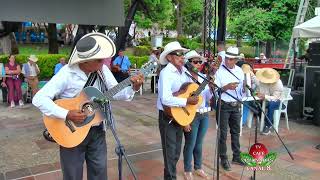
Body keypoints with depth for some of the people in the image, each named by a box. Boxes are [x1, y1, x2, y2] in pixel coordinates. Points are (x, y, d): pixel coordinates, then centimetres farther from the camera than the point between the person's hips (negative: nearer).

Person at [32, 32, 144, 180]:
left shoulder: (102, 69, -4)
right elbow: (39, 99, -25)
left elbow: (116, 92, 3)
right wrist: (67, 115, -33)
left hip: (97, 130, 5)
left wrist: (133, 88, -16)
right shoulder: (67, 74, -22)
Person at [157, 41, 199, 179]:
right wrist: (187, 101, -27)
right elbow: (166, 99, -33)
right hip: (168, 117, -7)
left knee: (176, 152, 19)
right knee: (170, 152, 6)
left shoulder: (185, 71, 2)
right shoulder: (166, 73, -21)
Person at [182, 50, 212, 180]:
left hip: (205, 114, 6)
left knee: (199, 143, 18)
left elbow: (208, 98, 7)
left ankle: (198, 168, 34)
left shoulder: (203, 77, 6)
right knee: (190, 144, 5)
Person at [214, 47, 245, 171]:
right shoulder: (219, 70, -9)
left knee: (236, 132, 15)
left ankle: (236, 157, 29)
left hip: (236, 106, 5)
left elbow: (242, 90, 11)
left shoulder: (240, 71, 8)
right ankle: (224, 159, 15)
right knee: (223, 133, 2)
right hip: (223, 106, -5)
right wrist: (226, 87, -28)